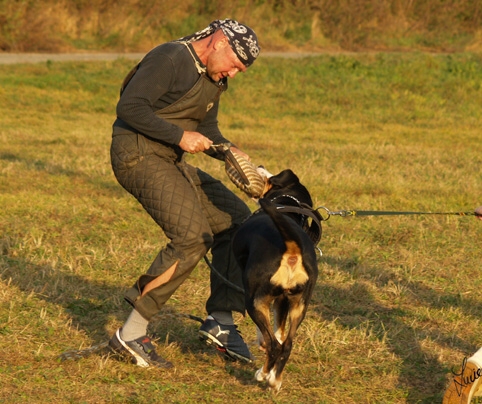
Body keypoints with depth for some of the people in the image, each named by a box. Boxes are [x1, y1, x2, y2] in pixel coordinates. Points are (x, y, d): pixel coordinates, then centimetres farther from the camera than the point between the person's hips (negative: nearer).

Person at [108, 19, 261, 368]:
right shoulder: (170, 60, -16)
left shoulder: (214, 79, 14)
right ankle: (131, 335, -17)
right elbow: (130, 106, -23)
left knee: (235, 219, 7)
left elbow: (207, 131, 21)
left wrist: (230, 151, 1)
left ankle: (220, 322, 12)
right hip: (138, 156, -10)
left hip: (170, 161, 10)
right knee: (192, 237, -21)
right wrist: (179, 135, -22)